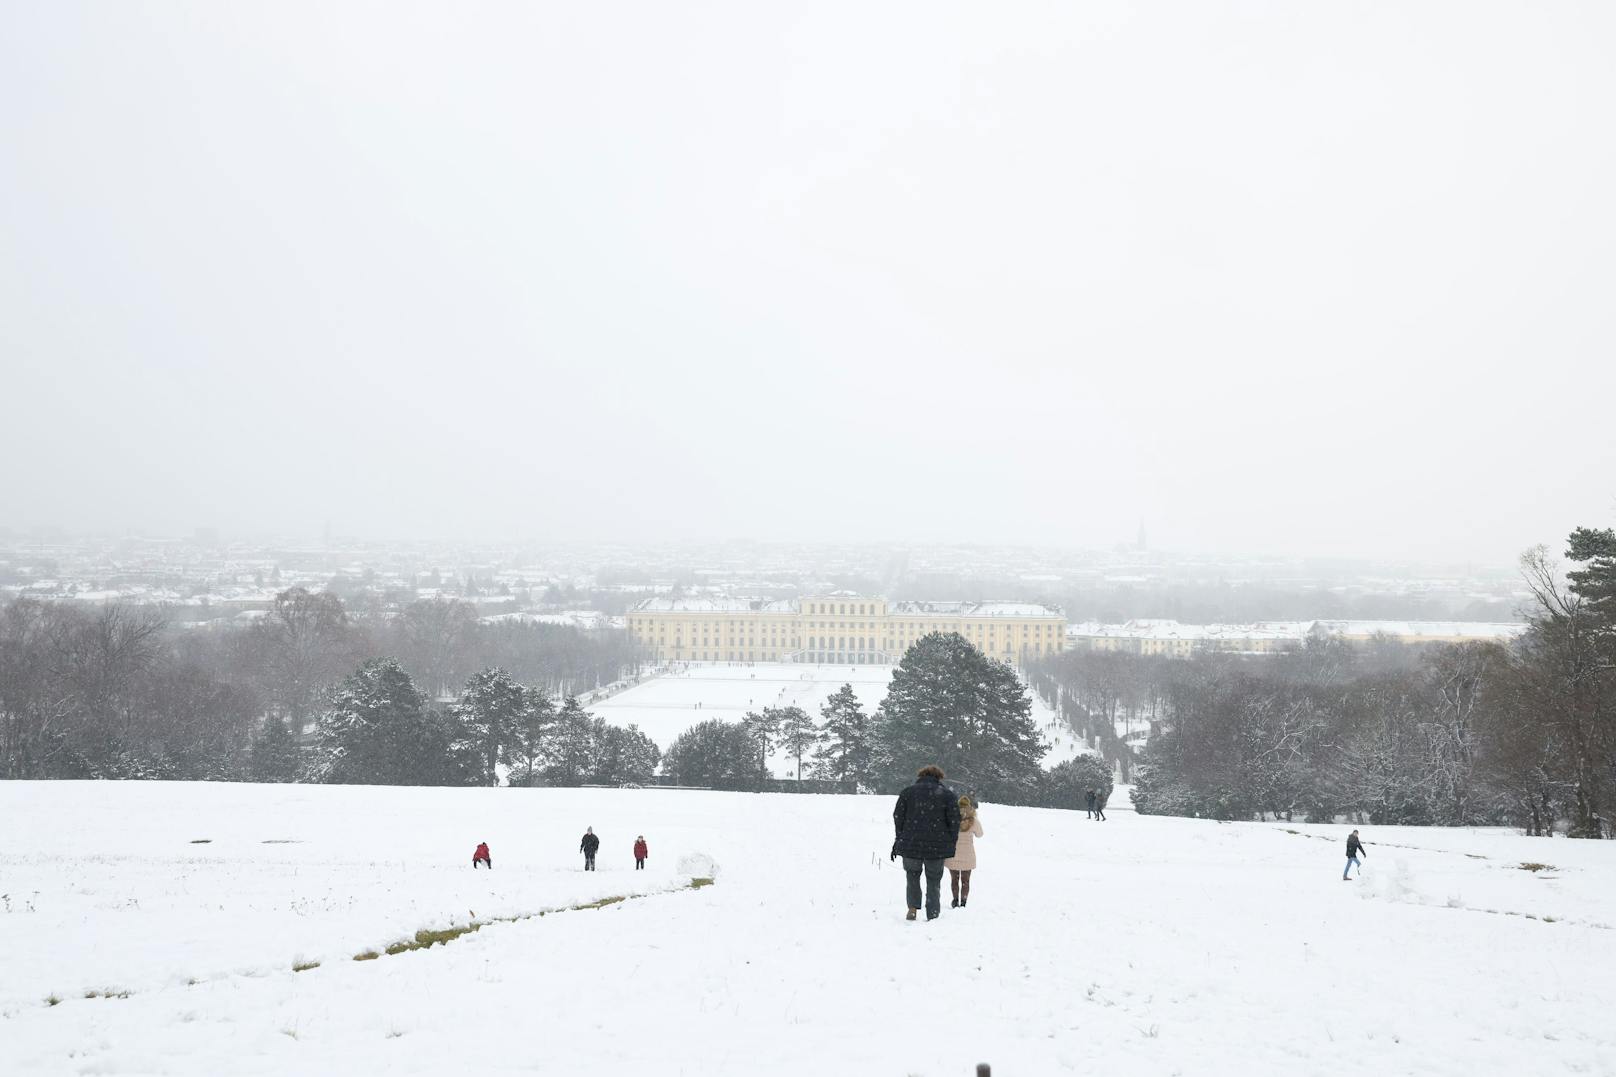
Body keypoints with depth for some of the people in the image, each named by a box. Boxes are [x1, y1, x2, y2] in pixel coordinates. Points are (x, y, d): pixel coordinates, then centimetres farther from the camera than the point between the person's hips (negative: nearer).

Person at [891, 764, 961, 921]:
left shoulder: (907, 792, 7)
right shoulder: (948, 794, 3)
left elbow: (898, 817, 5)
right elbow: (954, 820, 0)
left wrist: (899, 839, 11)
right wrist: (951, 843, 6)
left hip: (911, 844, 1)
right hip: (937, 846, -1)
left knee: (912, 875, 18)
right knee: (934, 881, 8)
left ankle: (913, 908, 1)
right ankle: (932, 916, 6)